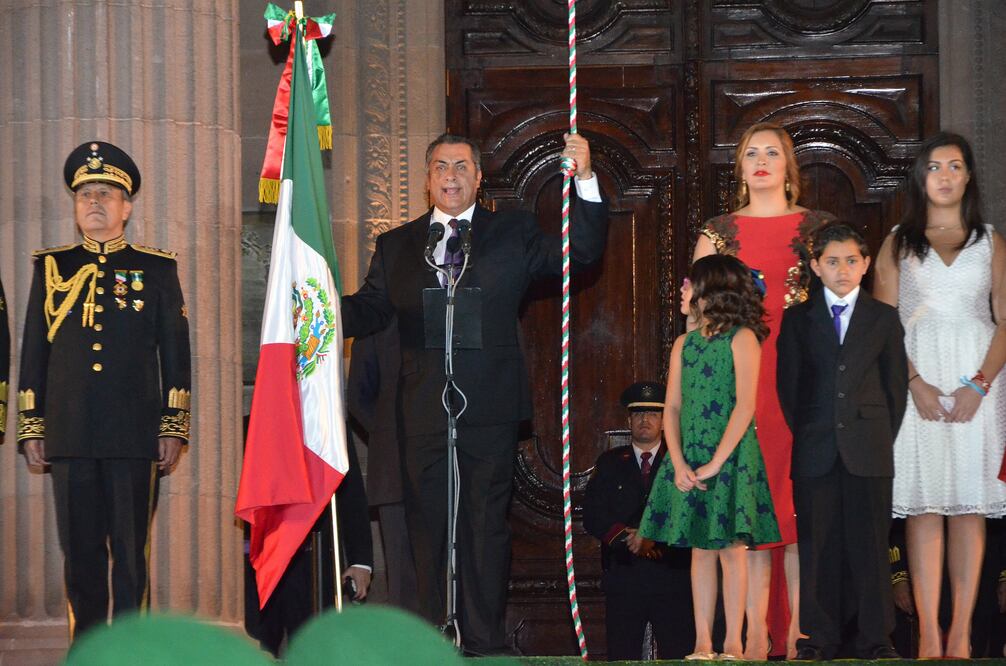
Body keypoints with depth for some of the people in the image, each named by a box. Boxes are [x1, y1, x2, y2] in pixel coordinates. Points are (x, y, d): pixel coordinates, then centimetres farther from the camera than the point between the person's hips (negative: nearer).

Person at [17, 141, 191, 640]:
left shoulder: (156, 270, 8)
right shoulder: (51, 267, 12)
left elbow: (175, 354, 7)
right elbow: (32, 354, 13)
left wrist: (173, 428, 1)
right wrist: (31, 428, 7)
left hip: (134, 438, -2)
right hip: (69, 437, 2)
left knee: (131, 553, -1)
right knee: (79, 552, 5)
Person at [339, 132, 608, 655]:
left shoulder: (511, 233, 10)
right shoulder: (396, 245, 15)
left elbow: (581, 251, 0)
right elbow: (370, 310, 5)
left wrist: (585, 180, -11)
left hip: (489, 412, -2)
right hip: (423, 413, 2)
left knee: (486, 527, -1)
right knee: (429, 529, 5)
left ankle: (485, 644, 3)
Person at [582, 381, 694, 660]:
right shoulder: (610, 463, 15)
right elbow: (593, 516, 6)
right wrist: (626, 537, -10)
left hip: (672, 573, -1)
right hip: (623, 573, 1)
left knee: (678, 656, -6)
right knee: (621, 657, -2)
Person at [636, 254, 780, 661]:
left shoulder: (741, 338, -6)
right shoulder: (683, 345, 11)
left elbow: (745, 406, -13)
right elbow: (672, 409, 7)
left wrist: (715, 464, -16)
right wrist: (679, 465, -8)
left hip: (731, 456, -5)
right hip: (689, 460, 5)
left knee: (731, 548, -5)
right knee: (701, 550, 5)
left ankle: (733, 643, -3)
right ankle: (703, 643, 5)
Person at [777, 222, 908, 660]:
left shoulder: (884, 318, 9)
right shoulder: (796, 319, 9)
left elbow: (897, 384, 9)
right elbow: (787, 385, 8)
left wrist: (885, 438, 3)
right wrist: (803, 435, 2)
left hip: (869, 450, 0)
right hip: (815, 451, 0)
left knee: (870, 543, 0)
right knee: (818, 547, 1)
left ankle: (875, 638, 5)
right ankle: (819, 637, 7)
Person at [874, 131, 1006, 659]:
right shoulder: (898, 243, 11)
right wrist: (916, 383, -11)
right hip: (917, 381, 0)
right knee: (923, 504, -6)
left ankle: (961, 633, -2)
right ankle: (929, 634, -7)